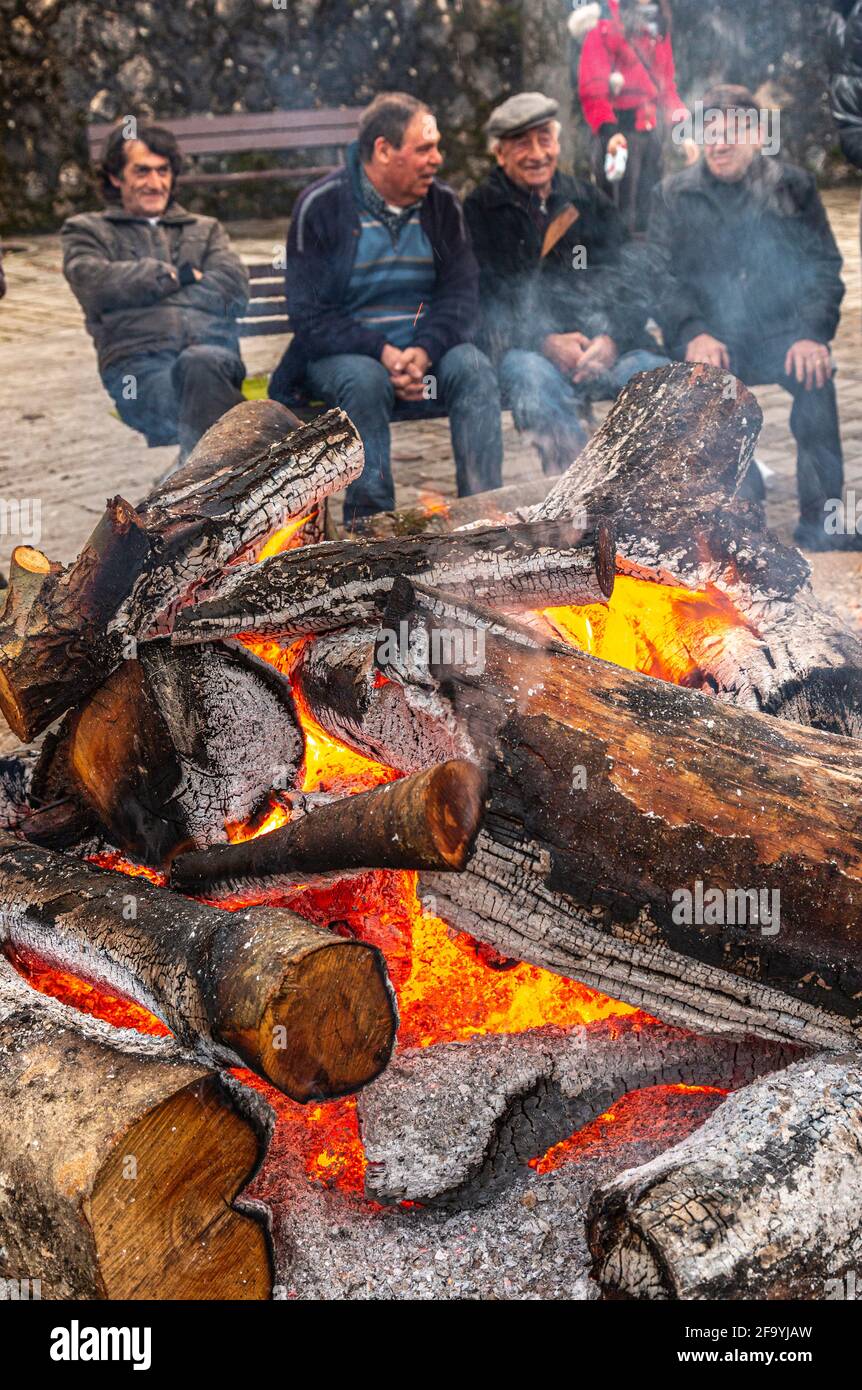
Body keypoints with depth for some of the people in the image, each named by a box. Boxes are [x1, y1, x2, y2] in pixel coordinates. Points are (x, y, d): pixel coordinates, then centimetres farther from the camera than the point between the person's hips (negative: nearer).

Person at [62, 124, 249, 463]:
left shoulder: (206, 230, 32)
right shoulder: (86, 230, 26)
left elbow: (234, 289, 11)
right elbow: (94, 283, 3)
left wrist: (146, 290, 4)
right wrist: (178, 276, 8)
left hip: (212, 351, 2)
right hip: (138, 362, -2)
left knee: (200, 364, -38)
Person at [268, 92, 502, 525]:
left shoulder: (441, 204, 7)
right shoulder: (320, 206, -6)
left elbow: (461, 293, 0)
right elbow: (309, 315, -11)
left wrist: (424, 351, -21)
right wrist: (382, 353, -24)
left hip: (426, 353, 3)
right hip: (339, 355, -3)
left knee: (472, 366, -26)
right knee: (365, 379, -35)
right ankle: (370, 522, -27)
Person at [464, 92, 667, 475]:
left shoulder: (590, 202, 23)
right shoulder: (479, 211, 12)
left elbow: (630, 282, 15)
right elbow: (482, 303, 0)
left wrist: (612, 339, -7)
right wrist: (546, 343, -16)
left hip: (605, 346, 3)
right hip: (526, 348, -3)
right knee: (531, 375, -38)